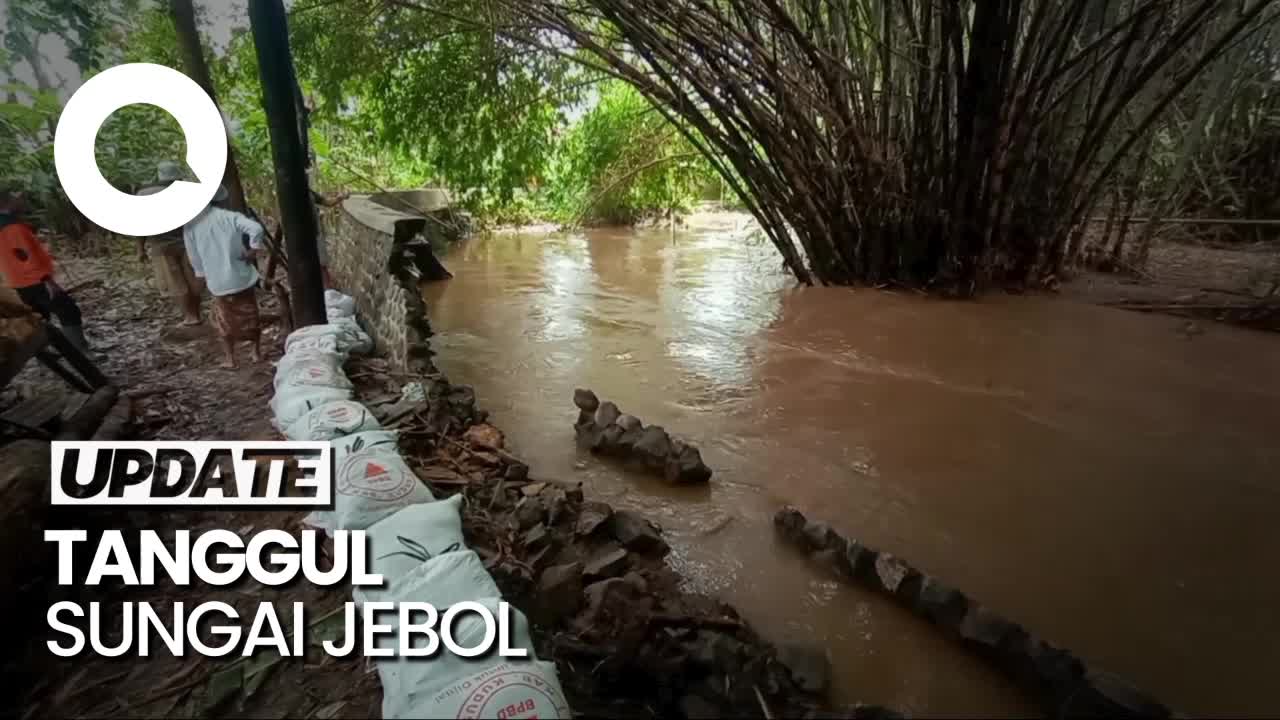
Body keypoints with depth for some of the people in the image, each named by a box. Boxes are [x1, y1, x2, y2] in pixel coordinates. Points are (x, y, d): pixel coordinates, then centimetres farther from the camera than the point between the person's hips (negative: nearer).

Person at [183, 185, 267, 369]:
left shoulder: (190, 224, -1)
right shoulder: (230, 216, -7)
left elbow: (194, 257, 4)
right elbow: (257, 228, -24)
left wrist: (203, 275, 18)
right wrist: (253, 250, -12)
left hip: (218, 281, 1)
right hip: (243, 276, -1)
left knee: (226, 321, 15)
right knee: (250, 316, 16)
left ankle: (231, 359, 18)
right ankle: (257, 352, 24)